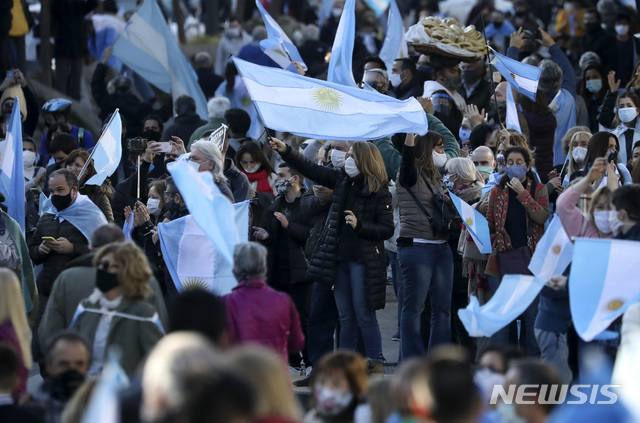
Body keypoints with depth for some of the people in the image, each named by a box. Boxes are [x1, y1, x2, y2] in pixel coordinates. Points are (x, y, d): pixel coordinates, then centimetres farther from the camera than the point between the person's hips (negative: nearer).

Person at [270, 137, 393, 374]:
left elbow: (387, 230, -10)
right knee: (346, 318, 10)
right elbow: (310, 169, 14)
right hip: (339, 257, 6)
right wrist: (285, 151, 7)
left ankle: (375, 364, 3)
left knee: (364, 316, -4)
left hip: (363, 260, -6)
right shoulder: (342, 180, 10)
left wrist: (359, 226, -20)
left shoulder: (379, 193, -8)